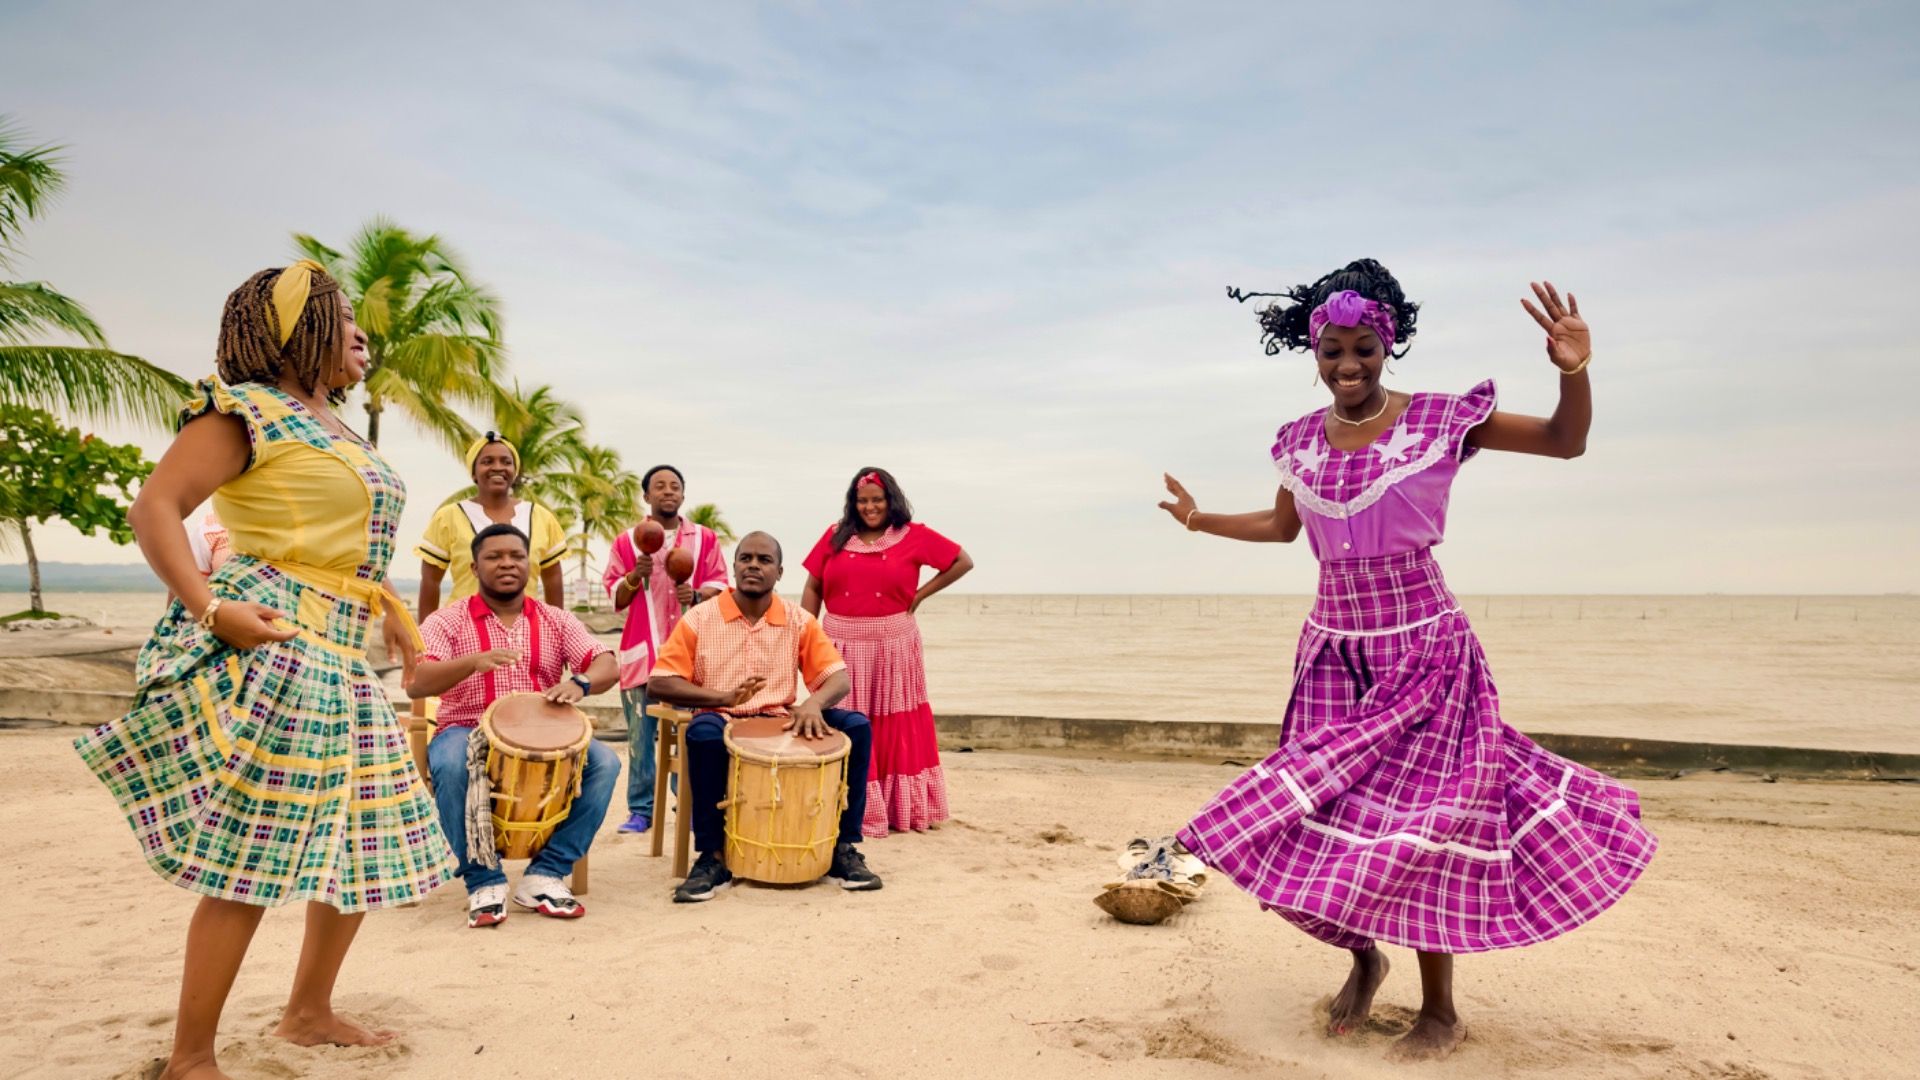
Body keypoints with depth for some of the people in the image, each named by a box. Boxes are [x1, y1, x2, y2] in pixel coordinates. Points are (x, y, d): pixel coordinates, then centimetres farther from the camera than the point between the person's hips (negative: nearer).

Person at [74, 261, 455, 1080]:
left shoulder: (336, 428, 19)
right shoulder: (248, 409, -7)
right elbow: (155, 507, -14)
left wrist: (385, 608, 21)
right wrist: (210, 609, -22)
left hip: (340, 657, 9)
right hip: (271, 649, -9)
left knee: (371, 839, 13)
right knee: (251, 856, -8)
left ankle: (309, 1011, 28)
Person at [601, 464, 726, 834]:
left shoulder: (705, 539, 10)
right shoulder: (628, 541, 9)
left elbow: (721, 586, 8)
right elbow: (615, 597, 6)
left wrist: (697, 594, -13)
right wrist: (636, 575, -13)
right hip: (642, 650, 0)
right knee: (640, 736, 3)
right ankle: (641, 810, 11)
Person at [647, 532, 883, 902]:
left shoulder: (800, 621, 4)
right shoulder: (700, 619, -1)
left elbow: (839, 678, -2)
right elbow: (658, 685, -6)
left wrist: (813, 703, -26)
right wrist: (723, 697, -20)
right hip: (722, 725, -2)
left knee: (856, 726, -19)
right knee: (703, 731, -38)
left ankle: (843, 847, -9)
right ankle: (712, 857, -24)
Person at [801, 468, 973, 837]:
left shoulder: (913, 536, -1)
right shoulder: (836, 536, 5)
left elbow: (963, 562, 3)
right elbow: (813, 588, 8)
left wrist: (920, 595, -1)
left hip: (893, 646, -1)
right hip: (841, 645, 2)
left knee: (896, 731, 5)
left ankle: (903, 809, 16)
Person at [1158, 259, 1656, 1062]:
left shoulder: (1440, 419, -8)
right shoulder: (1301, 440, 4)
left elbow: (1567, 442, -5)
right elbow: (1282, 525, 20)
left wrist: (1574, 372, -23)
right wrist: (1199, 519, 9)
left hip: (1424, 649, -4)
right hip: (1333, 652, 4)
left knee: (1419, 821, -3)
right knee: (1319, 815, 2)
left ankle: (1441, 1011, 17)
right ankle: (1363, 953, 31)